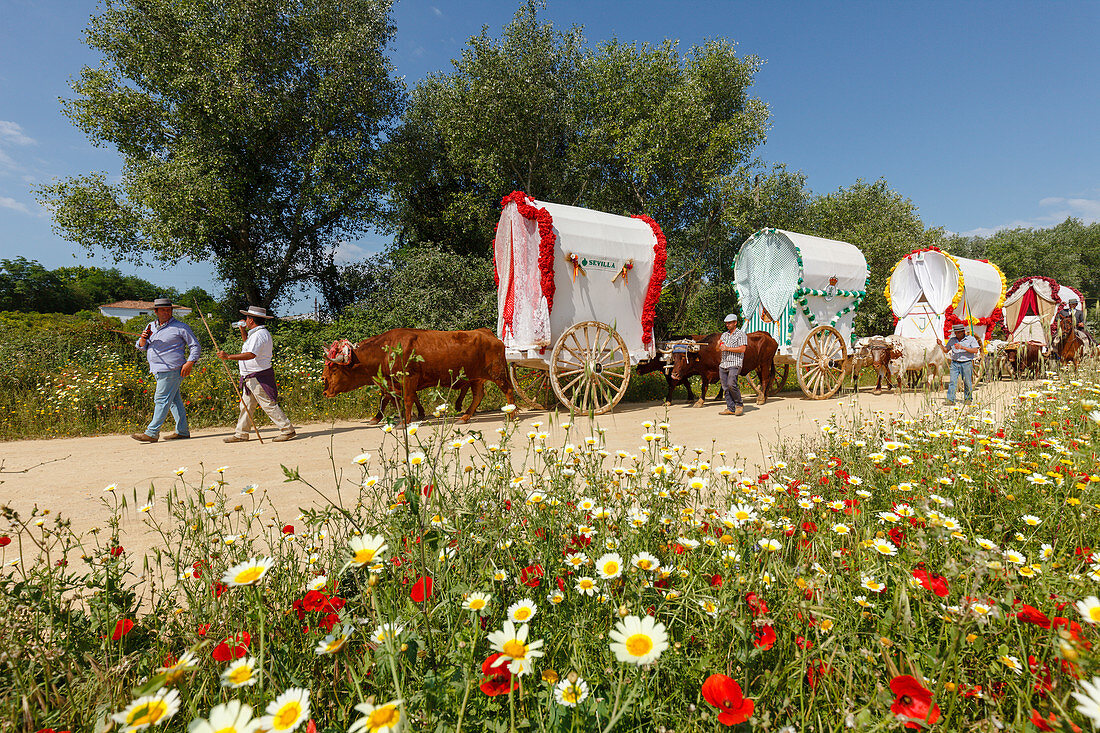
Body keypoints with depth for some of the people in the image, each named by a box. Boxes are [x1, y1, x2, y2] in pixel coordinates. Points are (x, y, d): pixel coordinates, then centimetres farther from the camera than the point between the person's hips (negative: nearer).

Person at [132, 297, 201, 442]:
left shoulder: (181, 327, -1)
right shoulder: (151, 326, 18)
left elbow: (195, 346, -1)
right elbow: (141, 346, 19)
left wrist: (190, 363, -14)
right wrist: (143, 338, -4)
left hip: (172, 369, -7)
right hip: (159, 370, 7)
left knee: (162, 399, -9)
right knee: (174, 399, 10)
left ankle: (152, 433, -8)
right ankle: (182, 431, 14)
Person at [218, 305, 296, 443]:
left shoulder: (259, 334, -17)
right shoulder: (255, 333, 17)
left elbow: (251, 354, -29)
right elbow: (247, 343, 39)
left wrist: (228, 356, -29)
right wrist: (242, 329, 28)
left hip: (259, 377, -11)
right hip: (251, 378, 11)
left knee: (269, 405, -8)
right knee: (246, 405, 13)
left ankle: (287, 430, -4)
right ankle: (241, 434, 20)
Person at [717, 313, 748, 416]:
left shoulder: (741, 334, 0)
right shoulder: (724, 335, 19)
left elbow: (742, 349, -12)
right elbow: (719, 351, 19)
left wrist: (727, 348, -14)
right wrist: (719, 345, -3)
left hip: (735, 364, -6)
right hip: (723, 364, 7)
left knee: (731, 384, -19)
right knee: (725, 387, 3)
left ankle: (739, 405, -1)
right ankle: (730, 408, 8)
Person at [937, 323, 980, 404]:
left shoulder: (971, 339, -1)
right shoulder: (952, 340, 9)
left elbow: (975, 350, -12)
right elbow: (946, 350, 17)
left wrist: (962, 347, -21)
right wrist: (941, 344, 0)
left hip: (967, 363, -2)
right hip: (955, 363, 2)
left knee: (967, 383, 5)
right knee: (952, 381, -8)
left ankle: (968, 399, 20)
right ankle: (950, 400, -10)